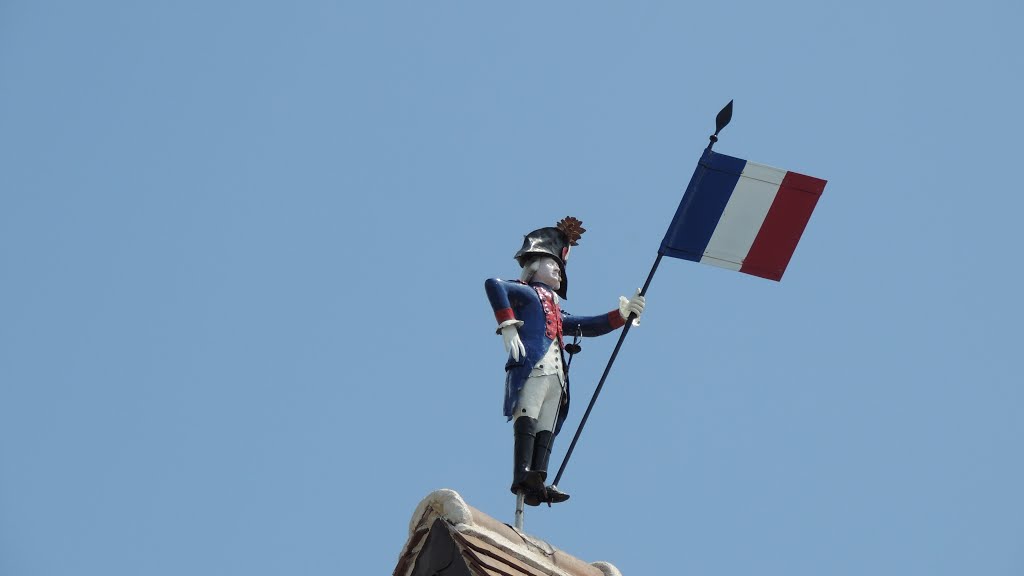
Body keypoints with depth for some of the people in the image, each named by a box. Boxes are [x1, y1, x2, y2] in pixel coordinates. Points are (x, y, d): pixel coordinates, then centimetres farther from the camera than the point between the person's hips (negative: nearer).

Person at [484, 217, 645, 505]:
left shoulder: (557, 312, 37)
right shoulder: (525, 292, 14)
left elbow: (589, 326, 38)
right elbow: (493, 284, -6)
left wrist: (624, 314, 29)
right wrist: (508, 326, -15)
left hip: (555, 375, 8)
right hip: (533, 367, -8)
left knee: (545, 431, -6)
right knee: (527, 421, -23)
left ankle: (537, 486, -18)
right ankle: (523, 476, -37)